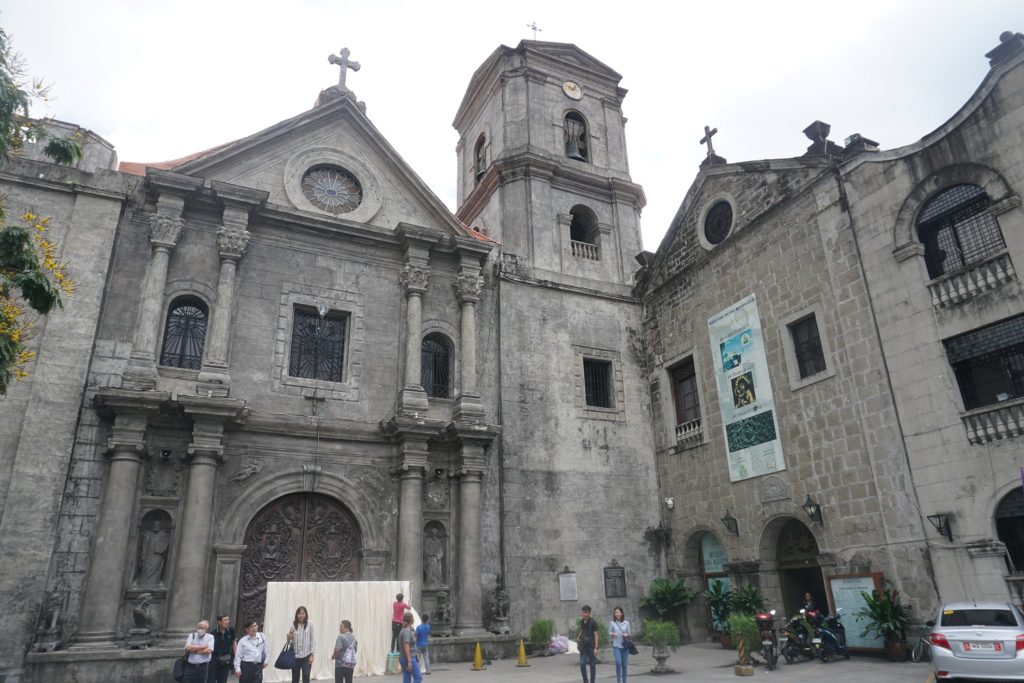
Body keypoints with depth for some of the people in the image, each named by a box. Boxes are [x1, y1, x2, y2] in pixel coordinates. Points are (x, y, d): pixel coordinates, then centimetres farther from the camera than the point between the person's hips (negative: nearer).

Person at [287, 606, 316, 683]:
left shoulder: (310, 624, -5)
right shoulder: (293, 624, 2)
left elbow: (313, 640, -4)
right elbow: (291, 641, 10)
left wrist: (312, 654, -8)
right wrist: (289, 638, -13)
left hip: (306, 656, -3)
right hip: (295, 655, 3)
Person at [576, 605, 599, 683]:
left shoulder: (592, 622, -10)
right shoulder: (581, 622, 6)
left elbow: (596, 635, -10)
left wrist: (596, 648, -15)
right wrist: (578, 638, 8)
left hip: (591, 646, -4)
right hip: (583, 646, 4)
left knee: (592, 664, 5)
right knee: (582, 664, -4)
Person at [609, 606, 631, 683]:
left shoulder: (626, 623, 2)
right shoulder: (612, 623, 0)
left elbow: (629, 634, 9)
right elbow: (609, 632, 9)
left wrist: (626, 635, -12)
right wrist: (612, 634, -12)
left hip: (625, 646, 1)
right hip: (616, 646, -1)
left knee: (624, 664, 5)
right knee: (618, 663, -16)